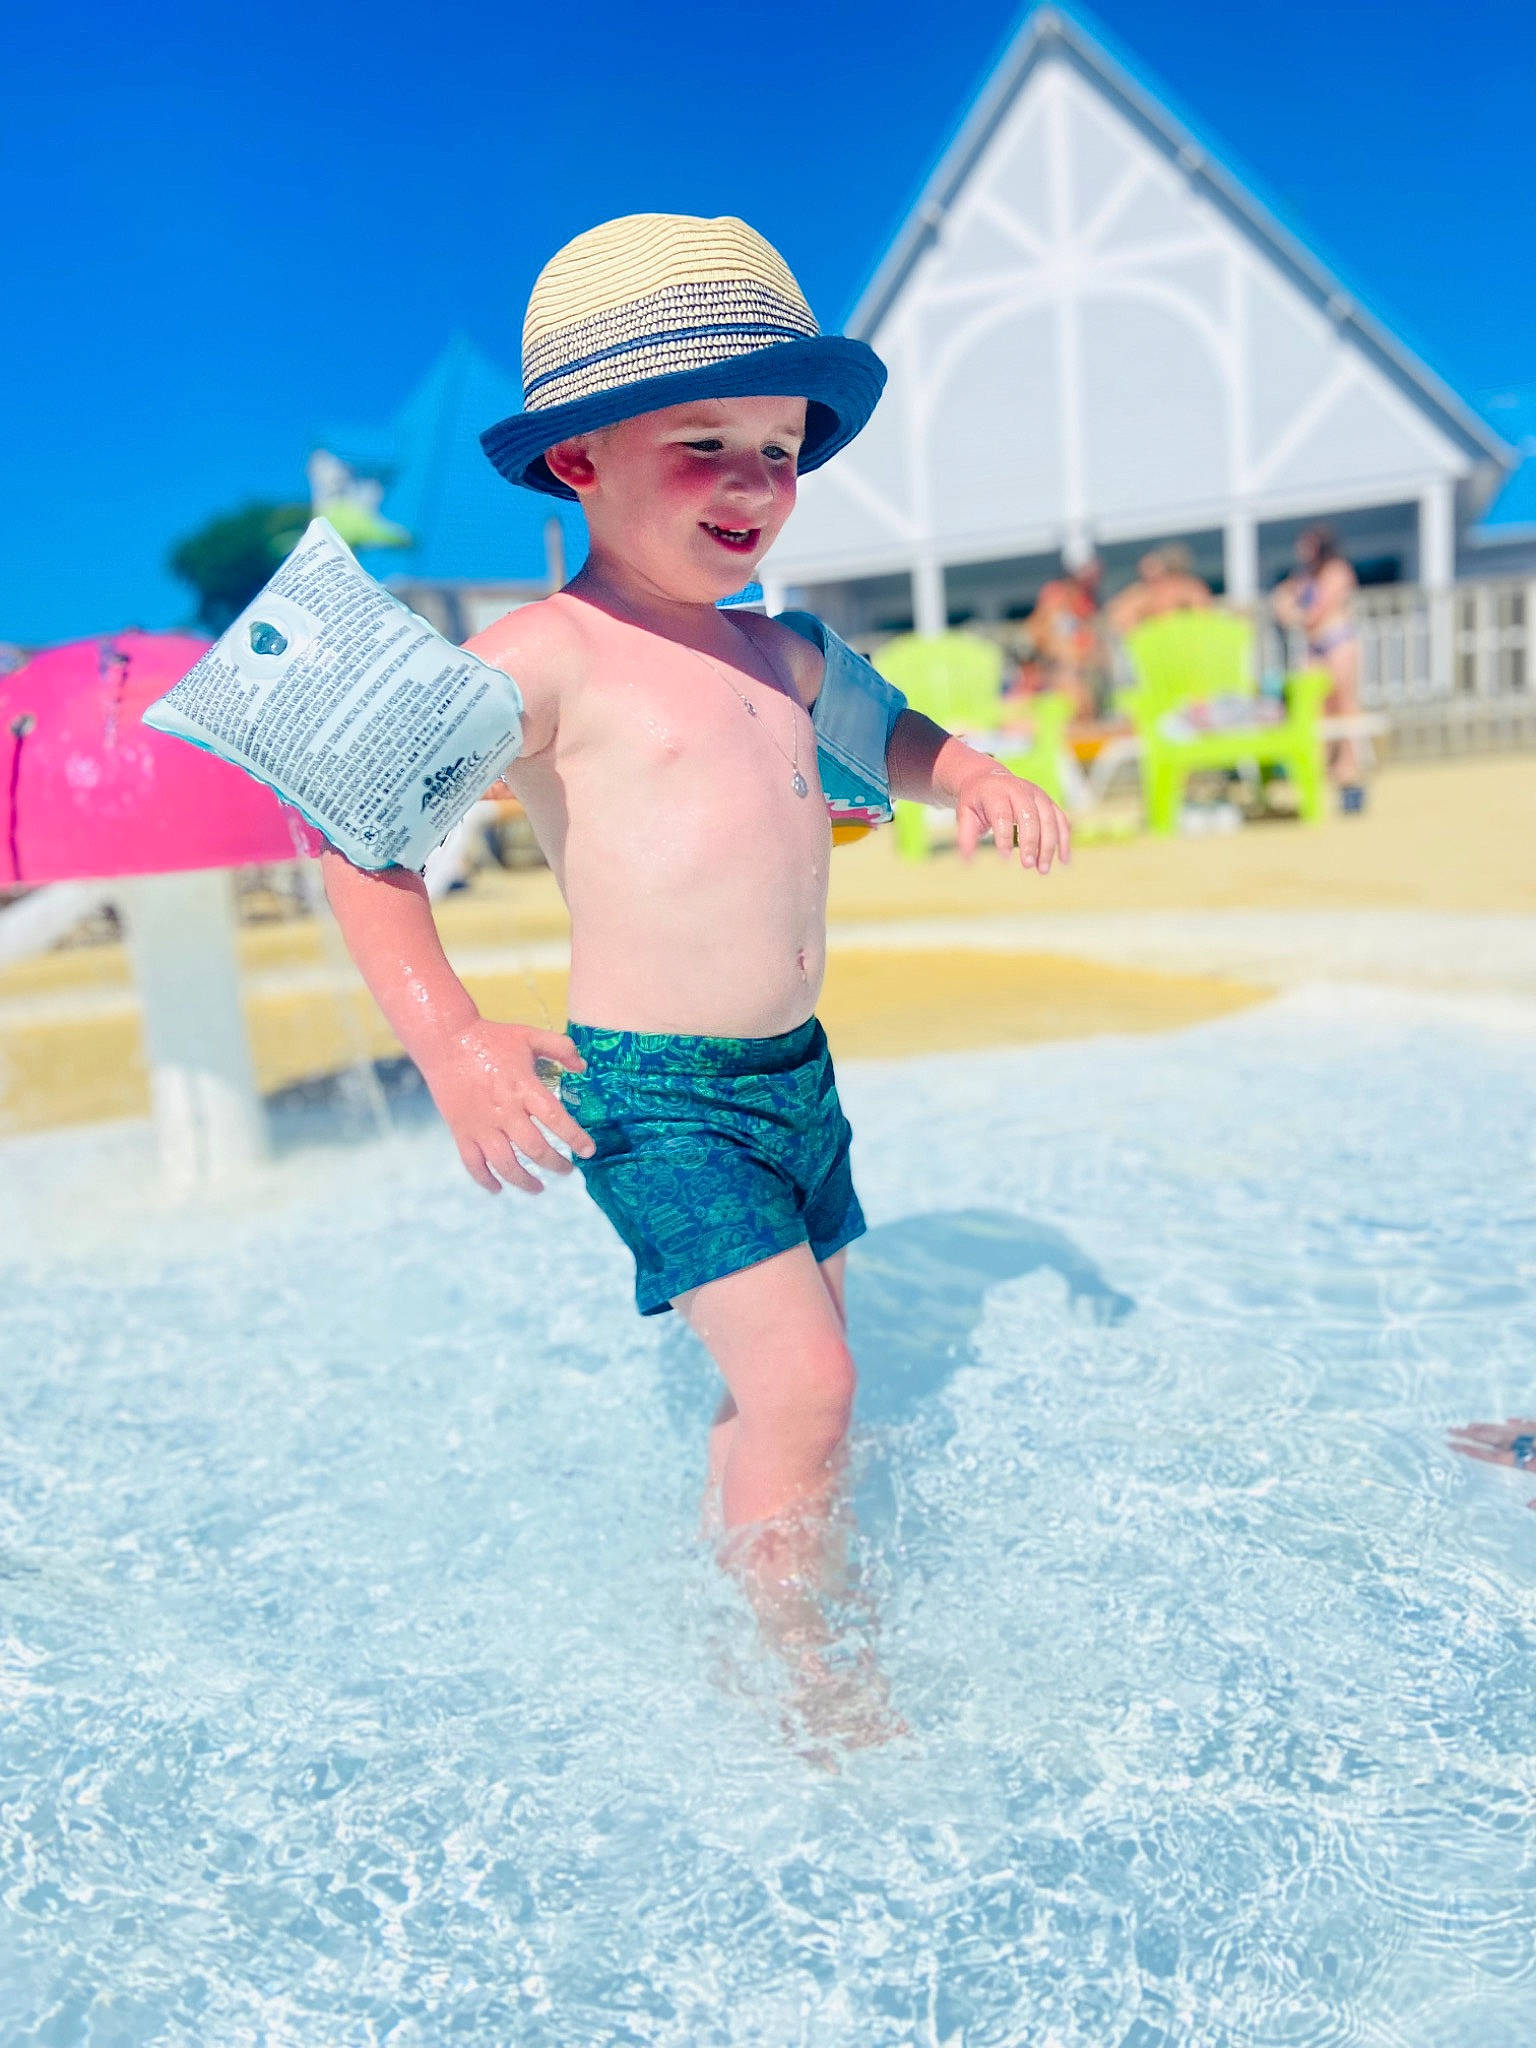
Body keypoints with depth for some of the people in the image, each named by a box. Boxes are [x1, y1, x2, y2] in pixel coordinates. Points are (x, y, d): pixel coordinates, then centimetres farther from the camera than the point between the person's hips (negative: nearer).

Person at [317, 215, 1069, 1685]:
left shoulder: (775, 654, 11)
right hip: (651, 1096, -7)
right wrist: (450, 1042, -25)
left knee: (779, 1382, 17)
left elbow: (889, 730, 31)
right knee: (803, 1382, -12)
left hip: (796, 1072, 8)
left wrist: (971, 777, 8)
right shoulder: (548, 657, -12)